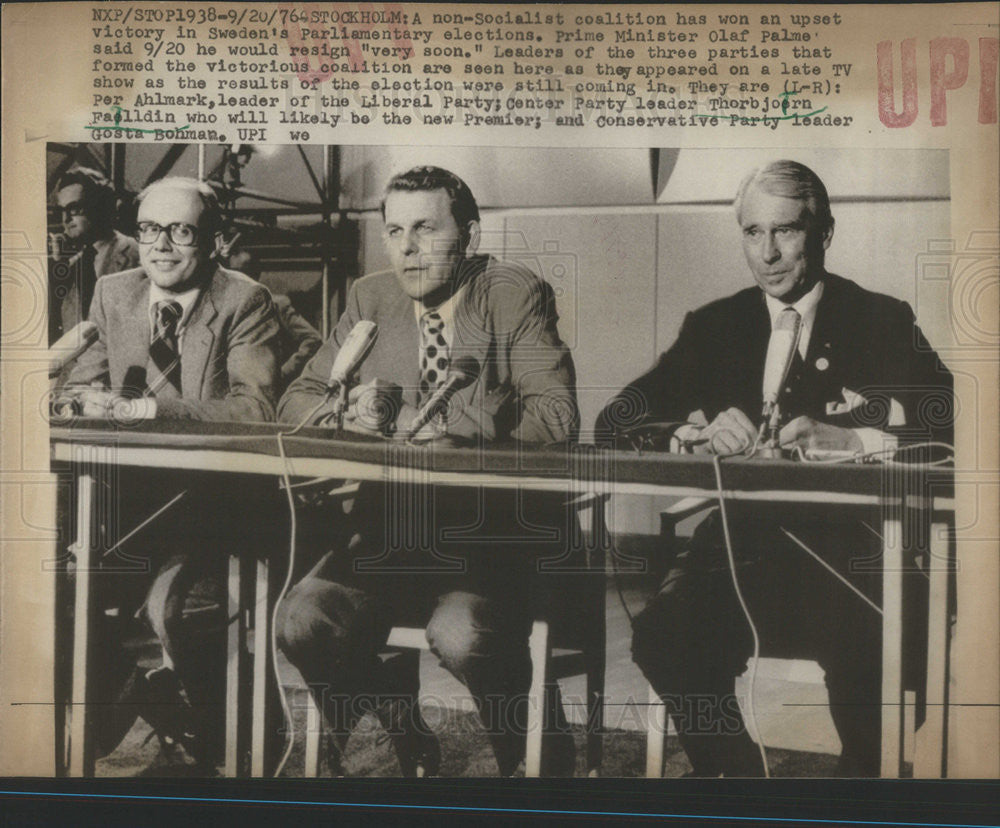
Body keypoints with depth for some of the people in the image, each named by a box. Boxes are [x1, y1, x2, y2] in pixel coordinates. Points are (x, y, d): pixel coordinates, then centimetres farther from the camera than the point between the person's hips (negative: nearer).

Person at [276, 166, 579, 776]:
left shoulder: (516, 296, 0)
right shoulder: (371, 299, 12)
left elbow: (556, 417, -14)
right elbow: (297, 401, 12)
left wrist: (414, 422, -17)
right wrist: (347, 415, -13)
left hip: (490, 536, -4)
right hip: (387, 533, 4)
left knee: (461, 635, -31)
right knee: (303, 622, -19)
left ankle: (527, 754, 2)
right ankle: (403, 735, 10)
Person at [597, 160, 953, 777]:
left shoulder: (883, 321, 11)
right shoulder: (714, 326, 16)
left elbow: (951, 418, -4)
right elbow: (616, 420, 8)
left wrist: (850, 436, -21)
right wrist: (698, 431, -13)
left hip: (849, 550, -1)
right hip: (741, 544, 2)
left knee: (865, 648, -32)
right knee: (663, 636, -26)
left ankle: (865, 775, 0)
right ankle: (740, 777, -2)